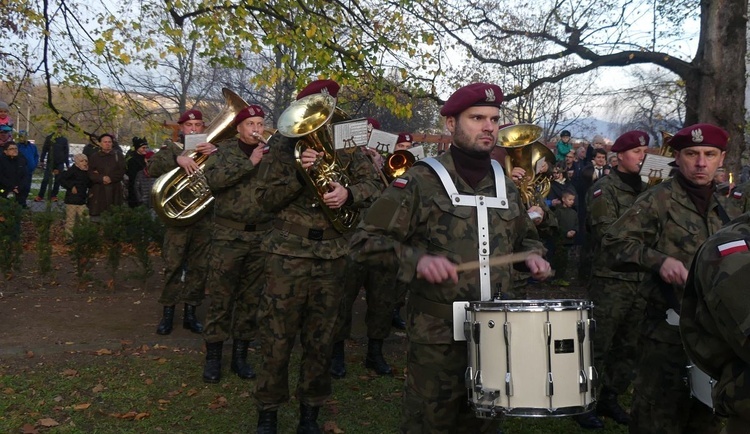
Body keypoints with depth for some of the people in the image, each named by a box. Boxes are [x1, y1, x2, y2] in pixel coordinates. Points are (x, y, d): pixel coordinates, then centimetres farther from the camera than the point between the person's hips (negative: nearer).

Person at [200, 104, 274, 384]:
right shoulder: (226, 150, 3)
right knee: (221, 298, 1)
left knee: (251, 298, 9)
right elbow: (213, 179, -15)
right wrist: (249, 162, -17)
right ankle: (213, 356, 13)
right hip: (228, 235, -2)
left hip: (261, 236, 2)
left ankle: (240, 355, 21)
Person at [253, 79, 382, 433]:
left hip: (333, 257, 2)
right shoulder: (282, 146, 3)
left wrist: (348, 193, -21)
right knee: (277, 339, 3)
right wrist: (301, 174, -19)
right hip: (288, 254, -2)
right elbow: (265, 199, -5)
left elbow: (373, 185, 0)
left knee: (321, 342, 11)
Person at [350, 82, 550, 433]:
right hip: (438, 334, -5)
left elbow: (525, 237, 25)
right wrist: (417, 259, -28)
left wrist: (532, 257, 2)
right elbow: (366, 241, -12)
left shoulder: (506, 187, 8)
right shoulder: (421, 181, -10)